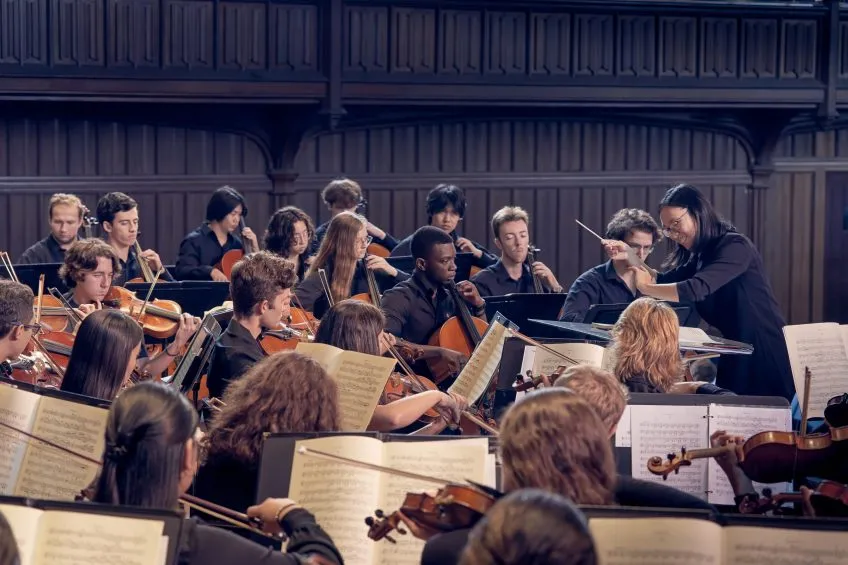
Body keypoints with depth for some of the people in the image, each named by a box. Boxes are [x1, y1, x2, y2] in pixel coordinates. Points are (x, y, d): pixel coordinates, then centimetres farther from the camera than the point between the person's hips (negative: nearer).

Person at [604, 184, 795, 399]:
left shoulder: (735, 246, -16)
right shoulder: (702, 256, 14)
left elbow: (696, 289, -27)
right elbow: (664, 281, 13)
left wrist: (645, 288, -19)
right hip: (737, 357, 9)